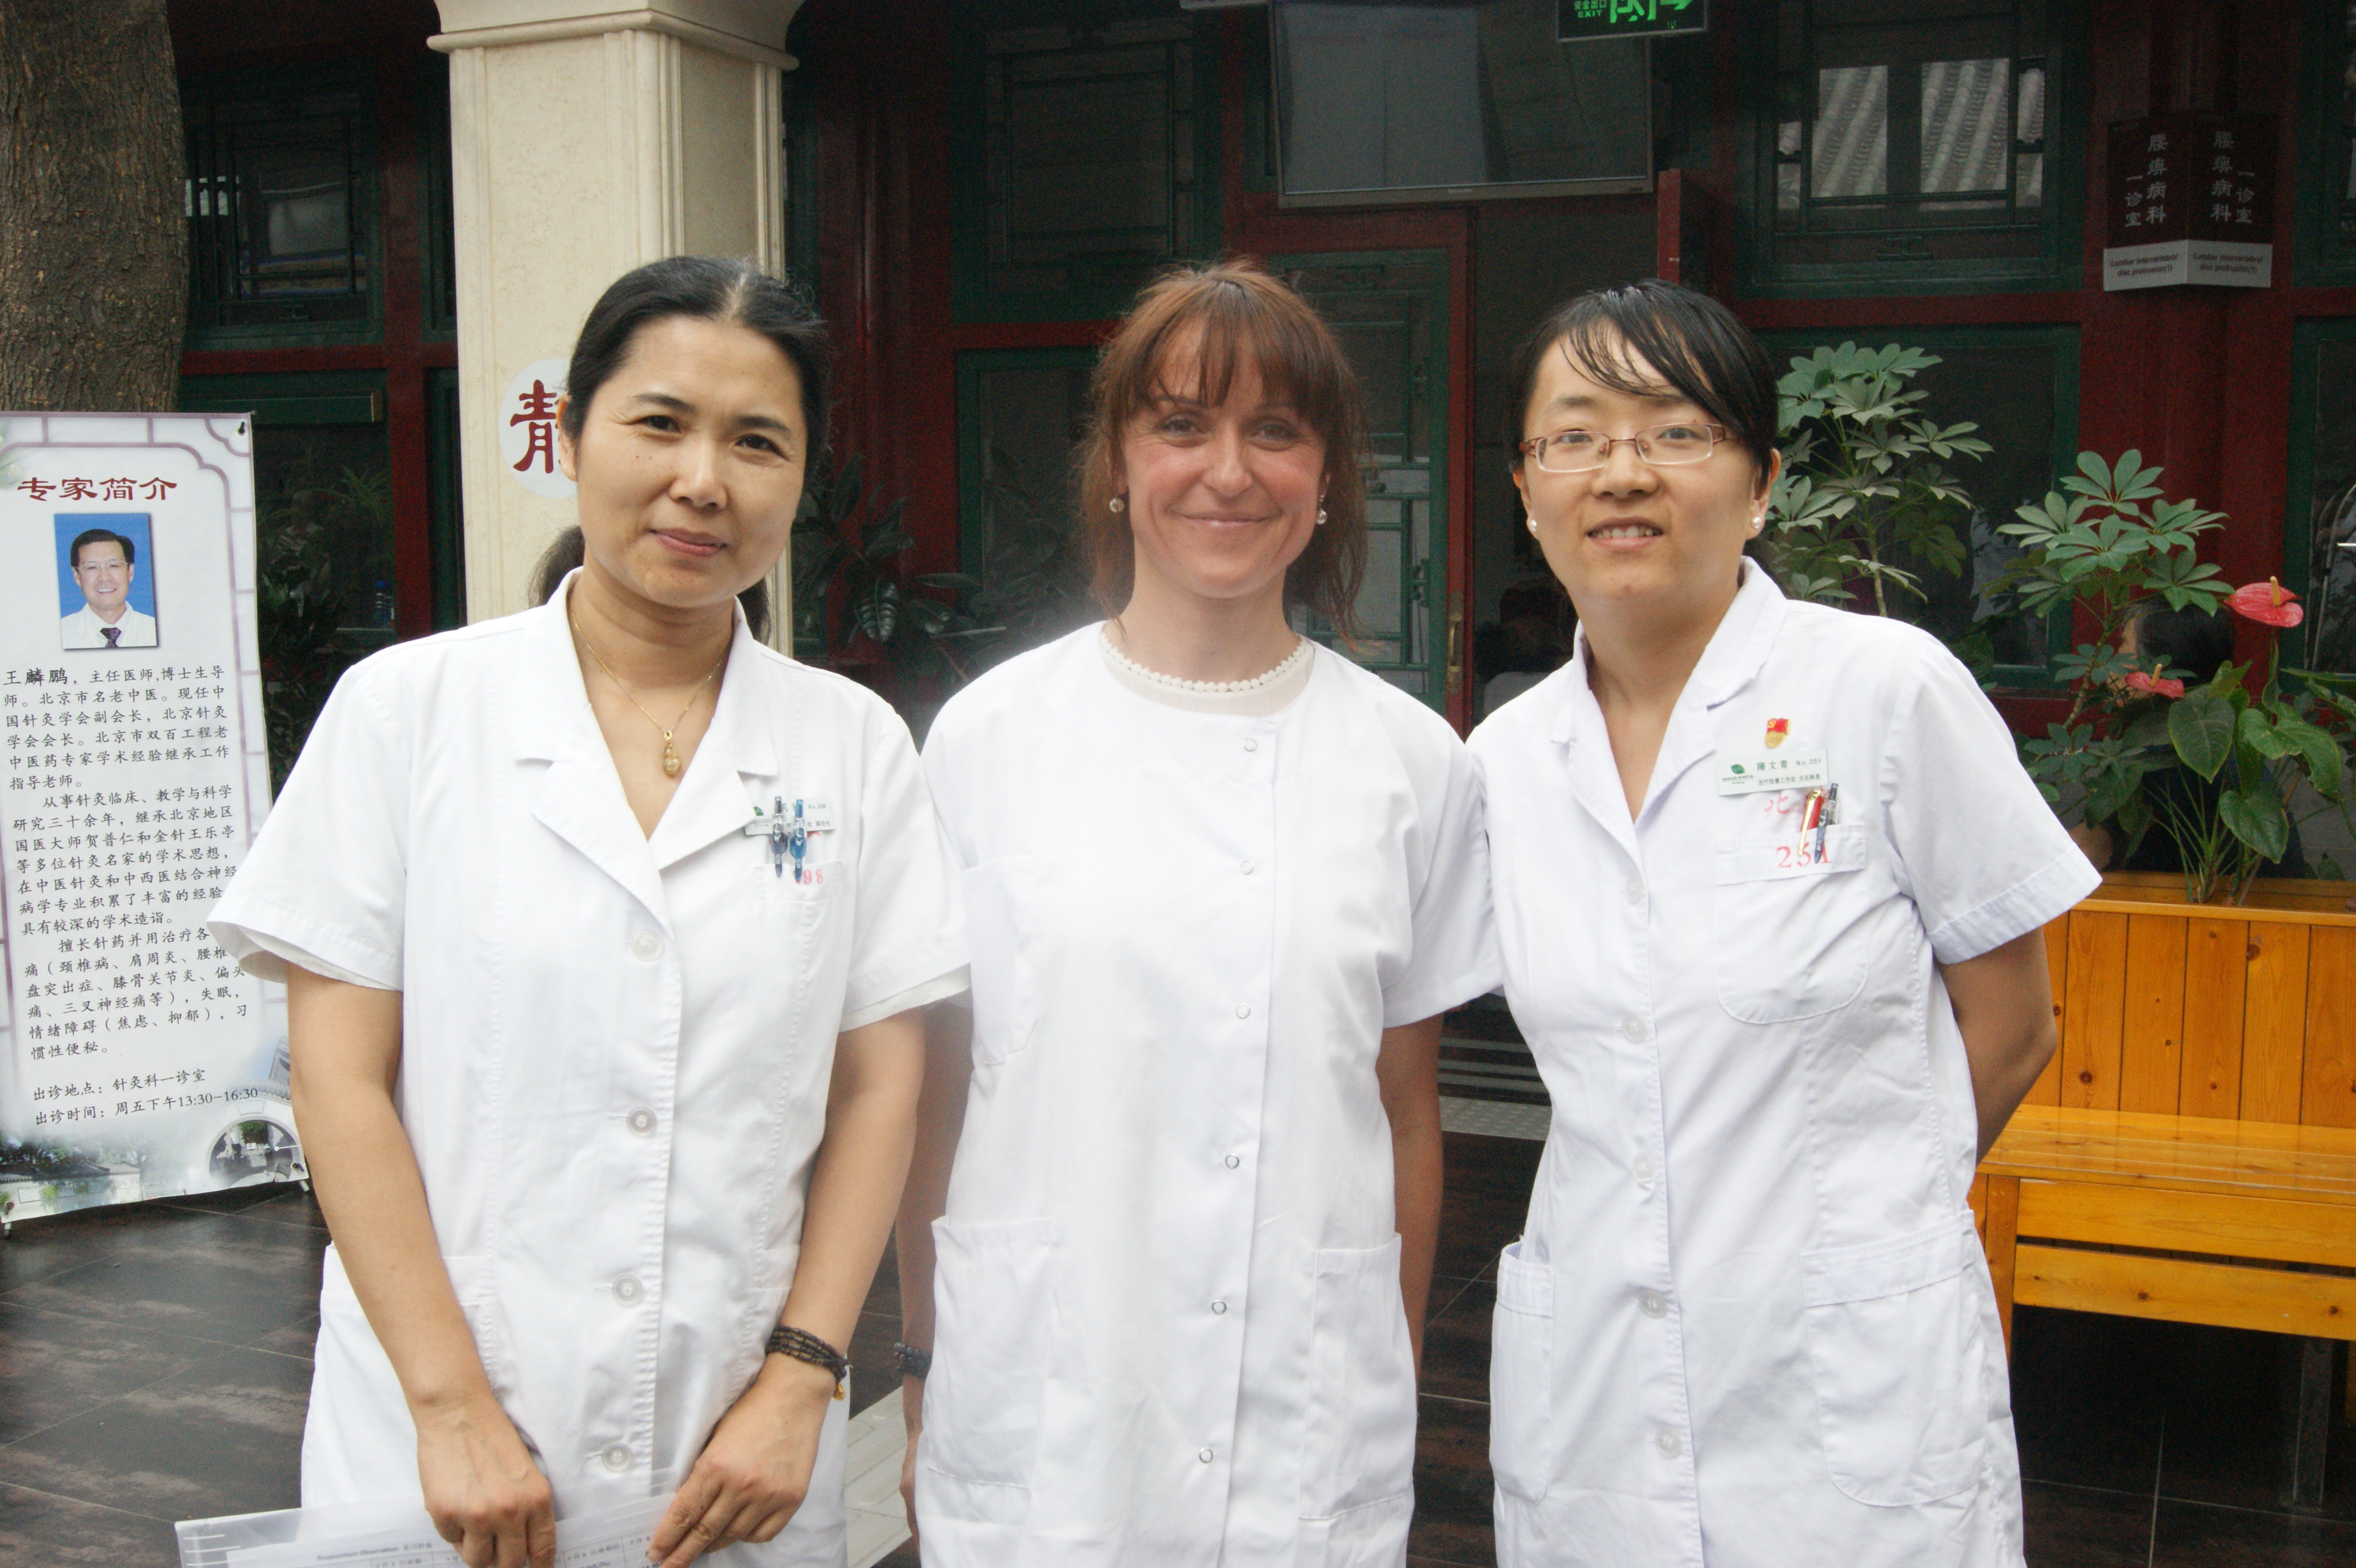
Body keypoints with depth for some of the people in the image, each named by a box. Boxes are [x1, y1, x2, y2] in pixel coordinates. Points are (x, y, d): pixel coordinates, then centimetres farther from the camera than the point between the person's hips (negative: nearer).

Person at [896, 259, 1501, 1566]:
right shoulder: (988, 735, -1)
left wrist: (1397, 1390, 9)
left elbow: (1407, 1109, 7)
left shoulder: (1411, 760, 2)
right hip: (1040, 1407, 0)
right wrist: (923, 1374, 4)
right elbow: (933, 1089, 3)